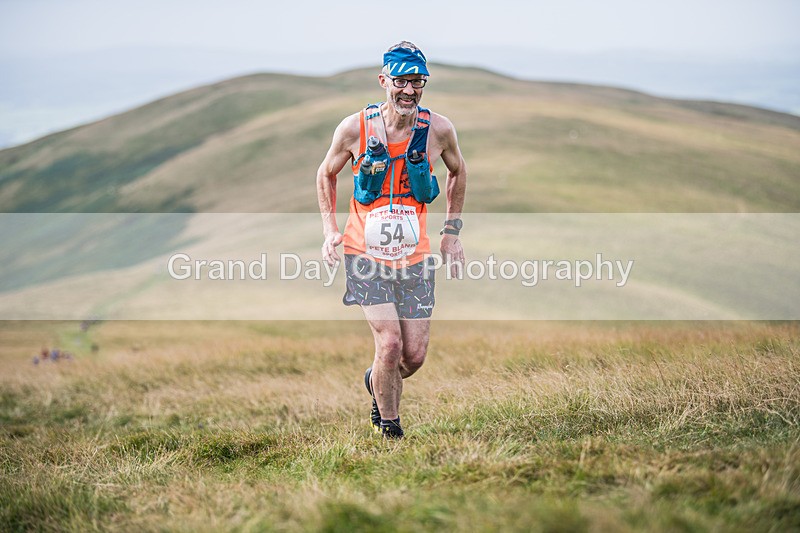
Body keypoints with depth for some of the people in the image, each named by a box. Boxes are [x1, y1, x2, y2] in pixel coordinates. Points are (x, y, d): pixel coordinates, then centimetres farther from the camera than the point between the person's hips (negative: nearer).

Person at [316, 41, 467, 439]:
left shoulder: (438, 130, -5)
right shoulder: (354, 129, -9)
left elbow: (457, 172, 15)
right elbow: (326, 174, 9)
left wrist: (452, 232, 12)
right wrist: (330, 230, 1)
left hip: (415, 257, 2)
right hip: (365, 254, -2)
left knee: (414, 355, 1)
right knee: (390, 342, -15)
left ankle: (376, 382, 37)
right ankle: (388, 427, 8)